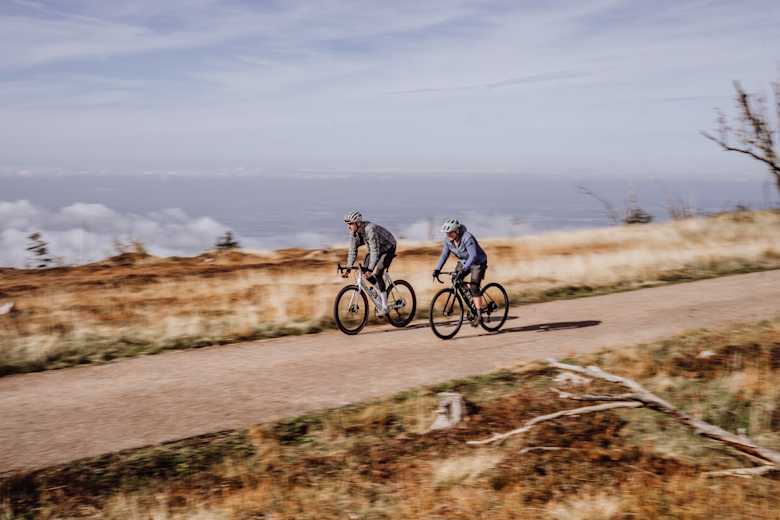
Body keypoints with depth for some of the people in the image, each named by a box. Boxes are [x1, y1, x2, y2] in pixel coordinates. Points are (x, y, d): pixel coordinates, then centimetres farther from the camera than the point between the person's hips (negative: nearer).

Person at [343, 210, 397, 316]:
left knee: (376, 273, -22)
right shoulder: (353, 232, -13)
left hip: (388, 248, -8)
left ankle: (384, 307, -16)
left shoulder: (370, 229, -36)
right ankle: (382, 293, 19)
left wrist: (370, 269, -42)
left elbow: (374, 251, -38)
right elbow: (352, 251, -7)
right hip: (375, 249, 8)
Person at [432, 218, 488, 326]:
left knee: (474, 286, -18)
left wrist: (464, 269, -49)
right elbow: (444, 254, -5)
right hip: (463, 262, 7)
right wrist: (437, 269, -17)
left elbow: (473, 256, -39)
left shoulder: (467, 238, -32)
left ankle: (479, 314, -11)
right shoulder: (448, 240, -12)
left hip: (478, 262, -7)